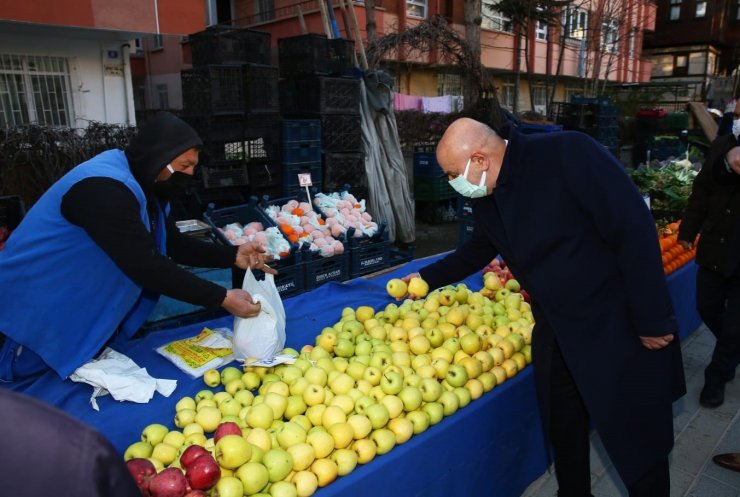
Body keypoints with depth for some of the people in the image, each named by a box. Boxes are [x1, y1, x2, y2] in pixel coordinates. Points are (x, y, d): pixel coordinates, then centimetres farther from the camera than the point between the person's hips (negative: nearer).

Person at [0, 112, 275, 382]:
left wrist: (233, 256, -9)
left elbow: (173, 244, 4)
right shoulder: (105, 188, -32)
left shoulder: (142, 184, 1)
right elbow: (145, 265, -36)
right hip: (37, 324, -8)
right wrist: (222, 298, -33)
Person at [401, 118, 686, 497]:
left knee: (639, 443, 9)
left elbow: (634, 230, -23)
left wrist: (652, 320, -20)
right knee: (562, 431, 21)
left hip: (619, 330, -6)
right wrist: (427, 277, 20)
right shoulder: (485, 199, 0)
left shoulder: (568, 153, -22)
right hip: (554, 334, 7)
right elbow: (477, 250, 20)